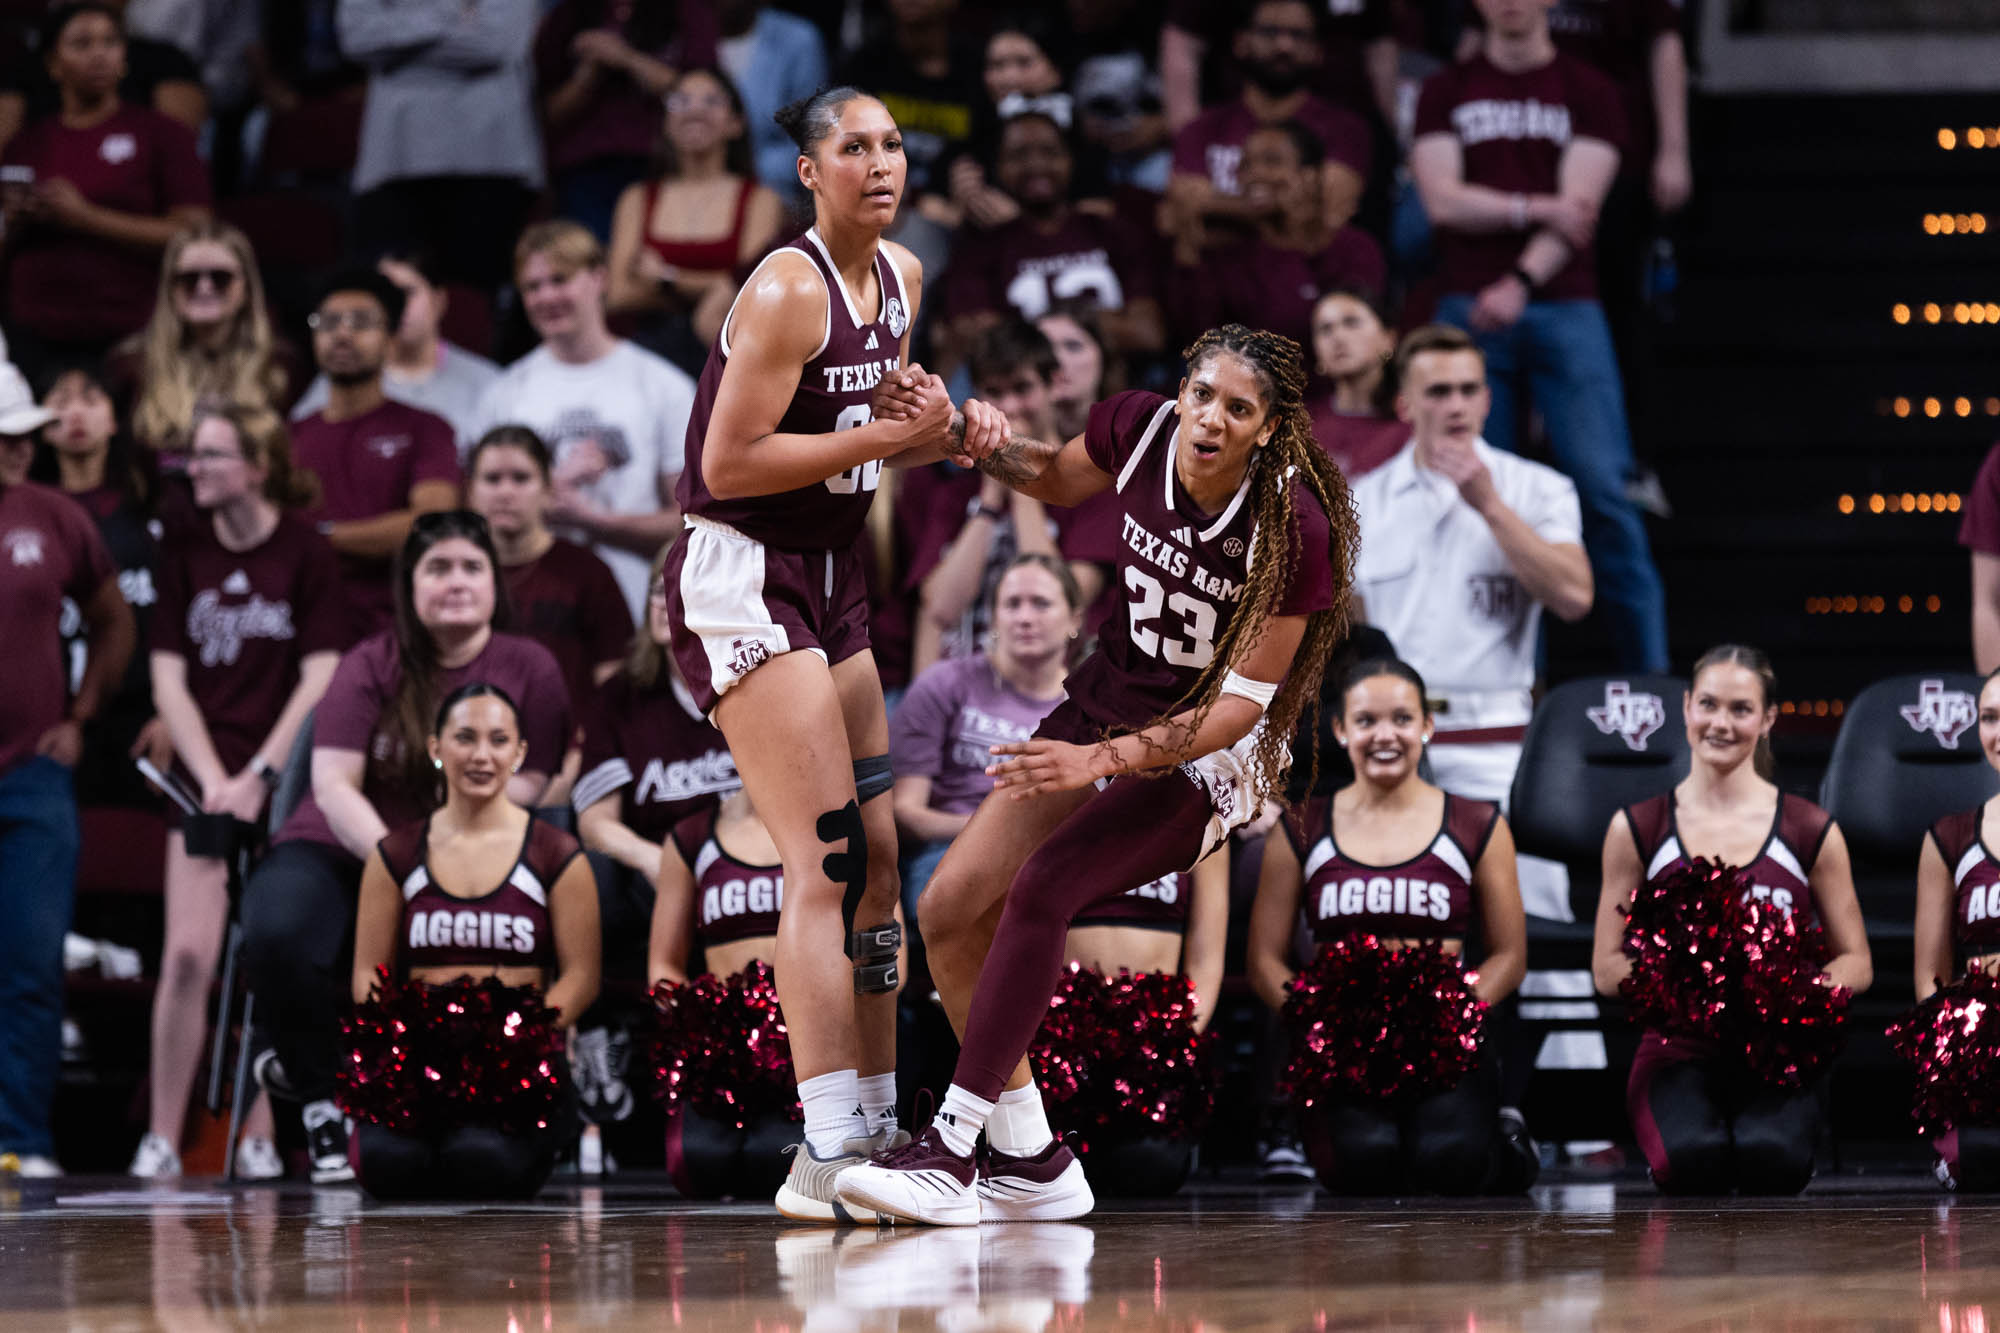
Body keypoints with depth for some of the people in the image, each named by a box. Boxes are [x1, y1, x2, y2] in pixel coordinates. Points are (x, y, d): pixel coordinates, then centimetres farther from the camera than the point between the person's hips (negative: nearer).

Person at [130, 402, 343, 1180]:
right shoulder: (185, 556, 6)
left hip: (286, 784, -2)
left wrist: (261, 774, -11)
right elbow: (169, 678, 4)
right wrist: (212, 777, -7)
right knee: (188, 955, -8)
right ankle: (162, 1137, -5)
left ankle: (260, 1137, 8)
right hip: (207, 780, 2)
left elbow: (320, 678, -5)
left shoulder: (306, 554, -3)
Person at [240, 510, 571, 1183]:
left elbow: (531, 785, -2)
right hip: (338, 851, -1)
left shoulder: (529, 668, 1)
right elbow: (333, 785, -10)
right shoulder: (371, 666, -2)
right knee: (277, 936, -33)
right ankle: (320, 1095, -6)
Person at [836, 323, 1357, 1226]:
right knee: (949, 910, -7)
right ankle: (1032, 1164, 3)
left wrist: (1106, 760, -32)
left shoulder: (1293, 527, -25)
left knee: (1041, 887, -28)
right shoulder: (1138, 428, -12)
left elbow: (1245, 700, -22)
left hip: (1211, 759, -6)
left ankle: (953, 1147, -23)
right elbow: (1058, 481, 13)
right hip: (1106, 705, 6)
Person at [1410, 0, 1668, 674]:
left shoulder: (1587, 93, 8)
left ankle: (1649, 666, -6)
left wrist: (1522, 282, -18)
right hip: (1470, 310, 1)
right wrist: (1538, 208, -9)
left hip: (1563, 307, -1)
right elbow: (1442, 200, 0)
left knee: (1602, 487, -8)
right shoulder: (1446, 93, 12)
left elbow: (1578, 208, -4)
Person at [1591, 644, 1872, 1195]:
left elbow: (1856, 964, 12)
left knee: (1767, 1154, -35)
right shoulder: (1637, 829, 8)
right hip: (1678, 1051, 0)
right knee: (1694, 1154, -35)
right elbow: (1607, 967, 8)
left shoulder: (1811, 831, 8)